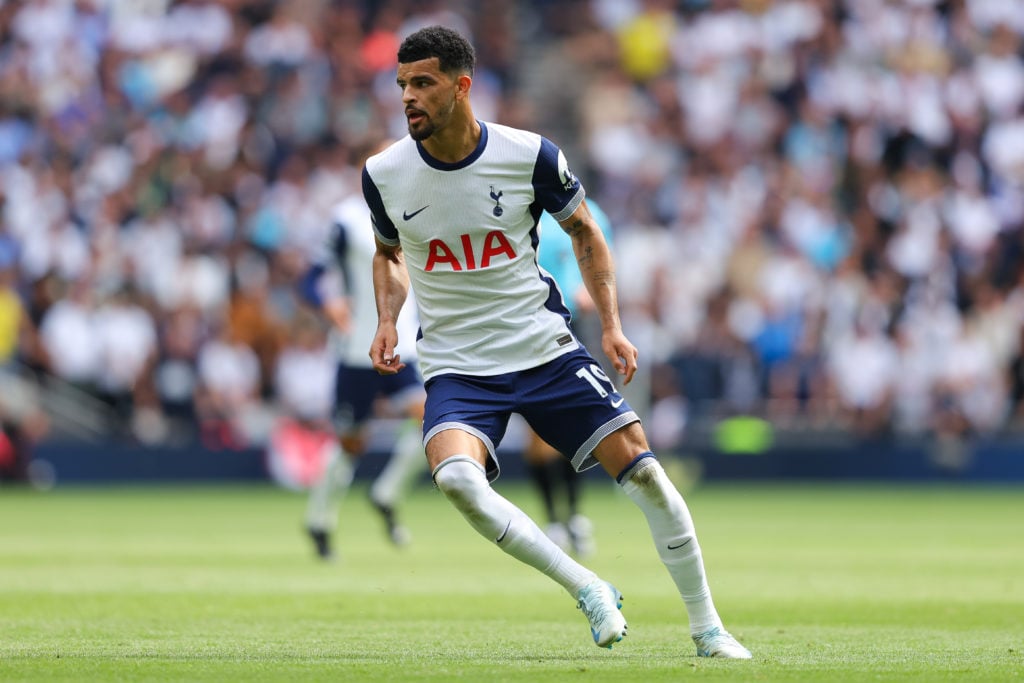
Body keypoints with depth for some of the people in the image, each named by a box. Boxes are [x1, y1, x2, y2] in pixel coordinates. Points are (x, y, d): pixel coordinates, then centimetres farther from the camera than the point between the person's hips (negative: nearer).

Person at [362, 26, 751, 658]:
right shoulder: (385, 175, -6)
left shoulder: (530, 154, -10)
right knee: (454, 475, -30)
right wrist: (388, 321, -2)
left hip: (546, 347, 0)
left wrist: (612, 325, -1)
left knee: (642, 469, -6)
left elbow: (584, 231, 7)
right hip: (458, 367, 0)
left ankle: (707, 628, 11)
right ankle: (588, 590, -16)